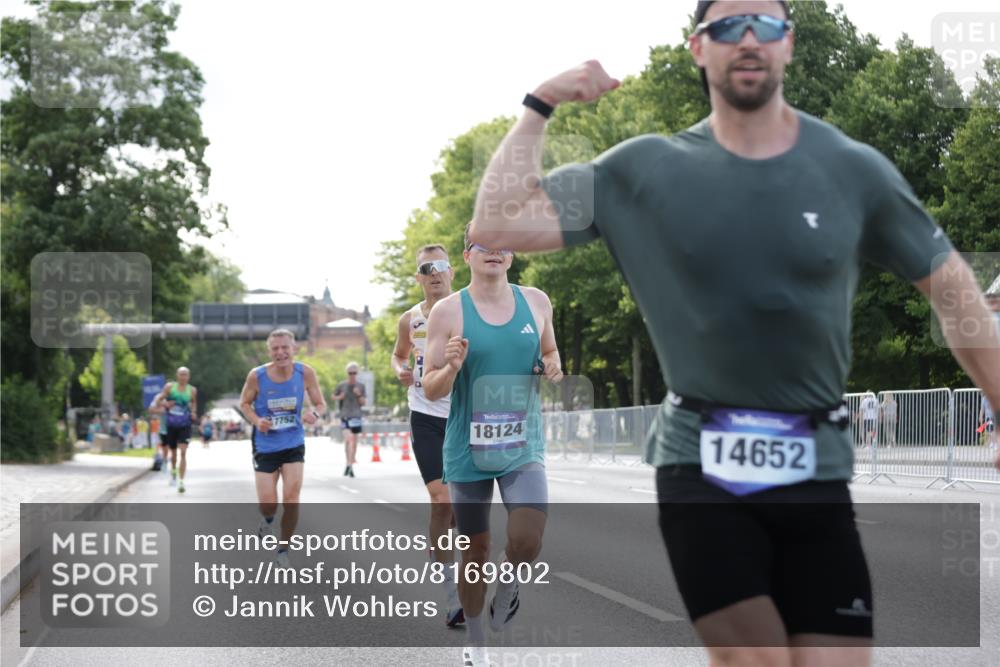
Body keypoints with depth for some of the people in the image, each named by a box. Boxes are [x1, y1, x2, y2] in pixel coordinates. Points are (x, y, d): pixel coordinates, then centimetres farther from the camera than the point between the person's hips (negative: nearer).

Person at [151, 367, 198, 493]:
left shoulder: (192, 390, 2)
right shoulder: (169, 387, 0)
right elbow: (157, 401, 4)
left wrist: (193, 413, 4)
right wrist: (165, 404, -17)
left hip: (185, 426, -1)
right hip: (171, 425, 1)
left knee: (183, 452, -15)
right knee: (173, 452, 13)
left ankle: (181, 482, -17)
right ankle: (173, 472, 43)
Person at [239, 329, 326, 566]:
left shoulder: (305, 372, -11)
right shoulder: (256, 376, -14)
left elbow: (321, 404, -2)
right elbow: (244, 403, 1)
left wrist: (314, 413, -25)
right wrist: (256, 421, -18)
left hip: (294, 443, 1)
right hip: (265, 446, -1)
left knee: (292, 497, -11)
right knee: (268, 505, -3)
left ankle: (283, 549, 11)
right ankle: (267, 519, 37)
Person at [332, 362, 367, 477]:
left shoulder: (361, 386, 6)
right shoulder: (341, 385, 1)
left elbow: (363, 403, 6)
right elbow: (333, 396, 16)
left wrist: (359, 395, -12)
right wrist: (340, 397, -5)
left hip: (356, 416, 3)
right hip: (345, 416, -2)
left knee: (354, 441, 7)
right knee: (348, 439, -19)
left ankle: (351, 465, 18)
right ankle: (349, 463, -21)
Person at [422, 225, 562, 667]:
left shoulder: (536, 302, 3)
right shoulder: (448, 311, -6)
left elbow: (549, 353, 21)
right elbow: (431, 391, -4)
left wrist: (552, 366, -3)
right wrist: (452, 367, -25)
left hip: (523, 447, 2)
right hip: (468, 450, -1)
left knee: (527, 541, -16)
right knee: (475, 551, 7)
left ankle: (508, 582, 20)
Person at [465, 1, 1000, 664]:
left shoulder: (854, 170, 0)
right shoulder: (647, 169, -1)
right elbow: (496, 226, -5)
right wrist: (540, 107, -8)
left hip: (816, 469, 2)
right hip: (700, 464, -1)